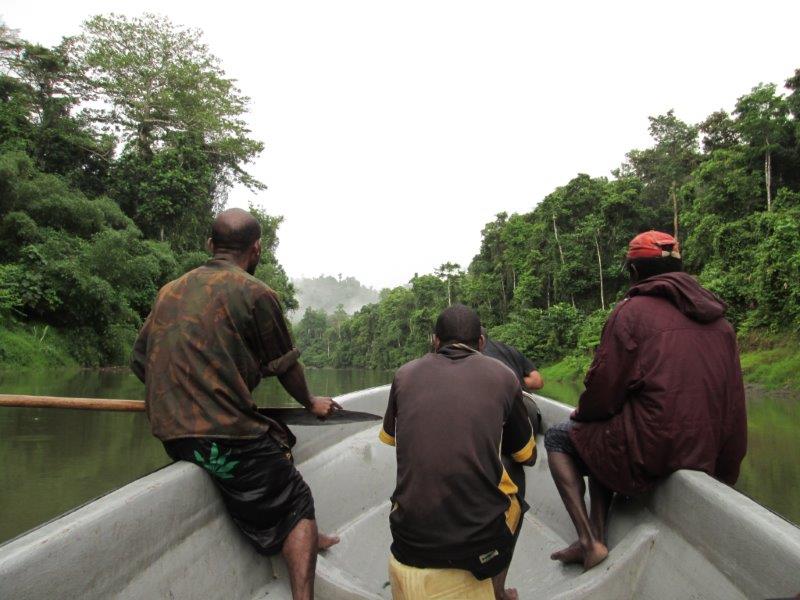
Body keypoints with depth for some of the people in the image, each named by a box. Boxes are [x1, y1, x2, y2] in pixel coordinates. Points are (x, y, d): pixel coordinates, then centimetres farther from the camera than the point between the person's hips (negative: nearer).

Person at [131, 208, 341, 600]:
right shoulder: (256, 293, -9)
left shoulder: (168, 291, 10)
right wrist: (311, 403, 18)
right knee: (297, 505, 6)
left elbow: (140, 363, 13)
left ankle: (306, 540, 37)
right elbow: (286, 368, 0)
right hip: (226, 437, -8)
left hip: (171, 433, 8)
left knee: (279, 439, 27)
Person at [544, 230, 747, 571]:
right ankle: (598, 537, 19)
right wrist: (727, 470, 21)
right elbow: (734, 402, 12)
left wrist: (582, 412, 12)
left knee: (558, 439, 14)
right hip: (704, 458, 8)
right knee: (603, 442, 29)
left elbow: (604, 389, -11)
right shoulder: (718, 318, 10)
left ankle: (589, 541, 1)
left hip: (650, 450, -7)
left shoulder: (632, 310, -10)